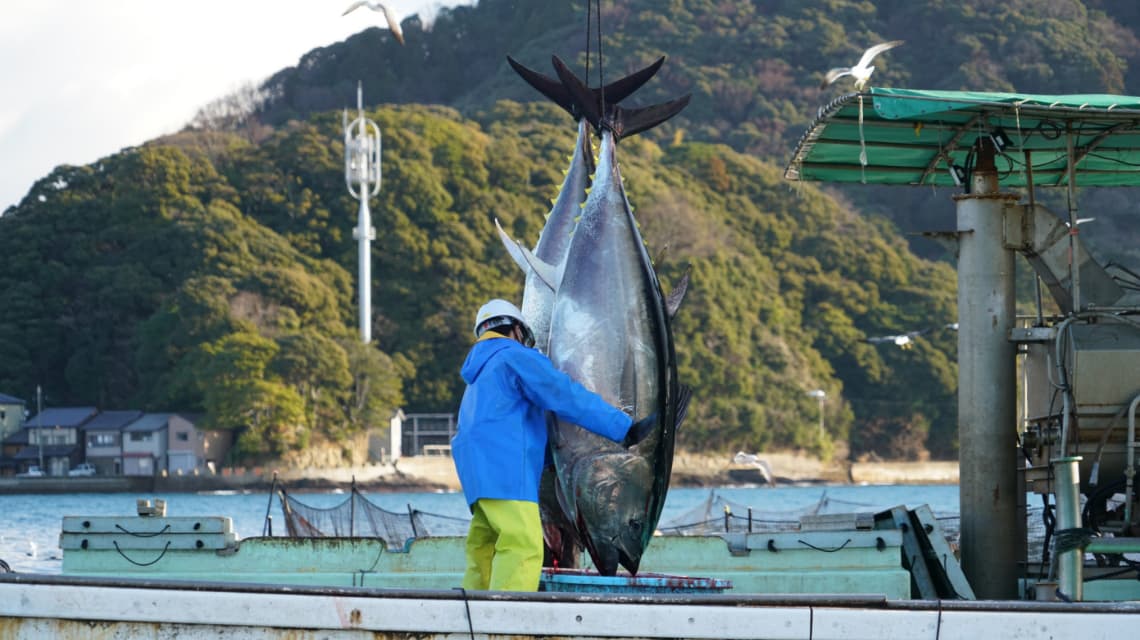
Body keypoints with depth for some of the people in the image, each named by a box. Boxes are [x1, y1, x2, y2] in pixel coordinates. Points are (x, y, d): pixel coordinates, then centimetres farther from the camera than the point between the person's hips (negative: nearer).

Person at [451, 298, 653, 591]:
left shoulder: (478, 377, 32)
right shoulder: (515, 356, 3)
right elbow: (567, 396, -6)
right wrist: (624, 428, -8)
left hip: (477, 474, 10)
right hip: (504, 468, -10)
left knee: (484, 554, 6)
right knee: (523, 547, -21)